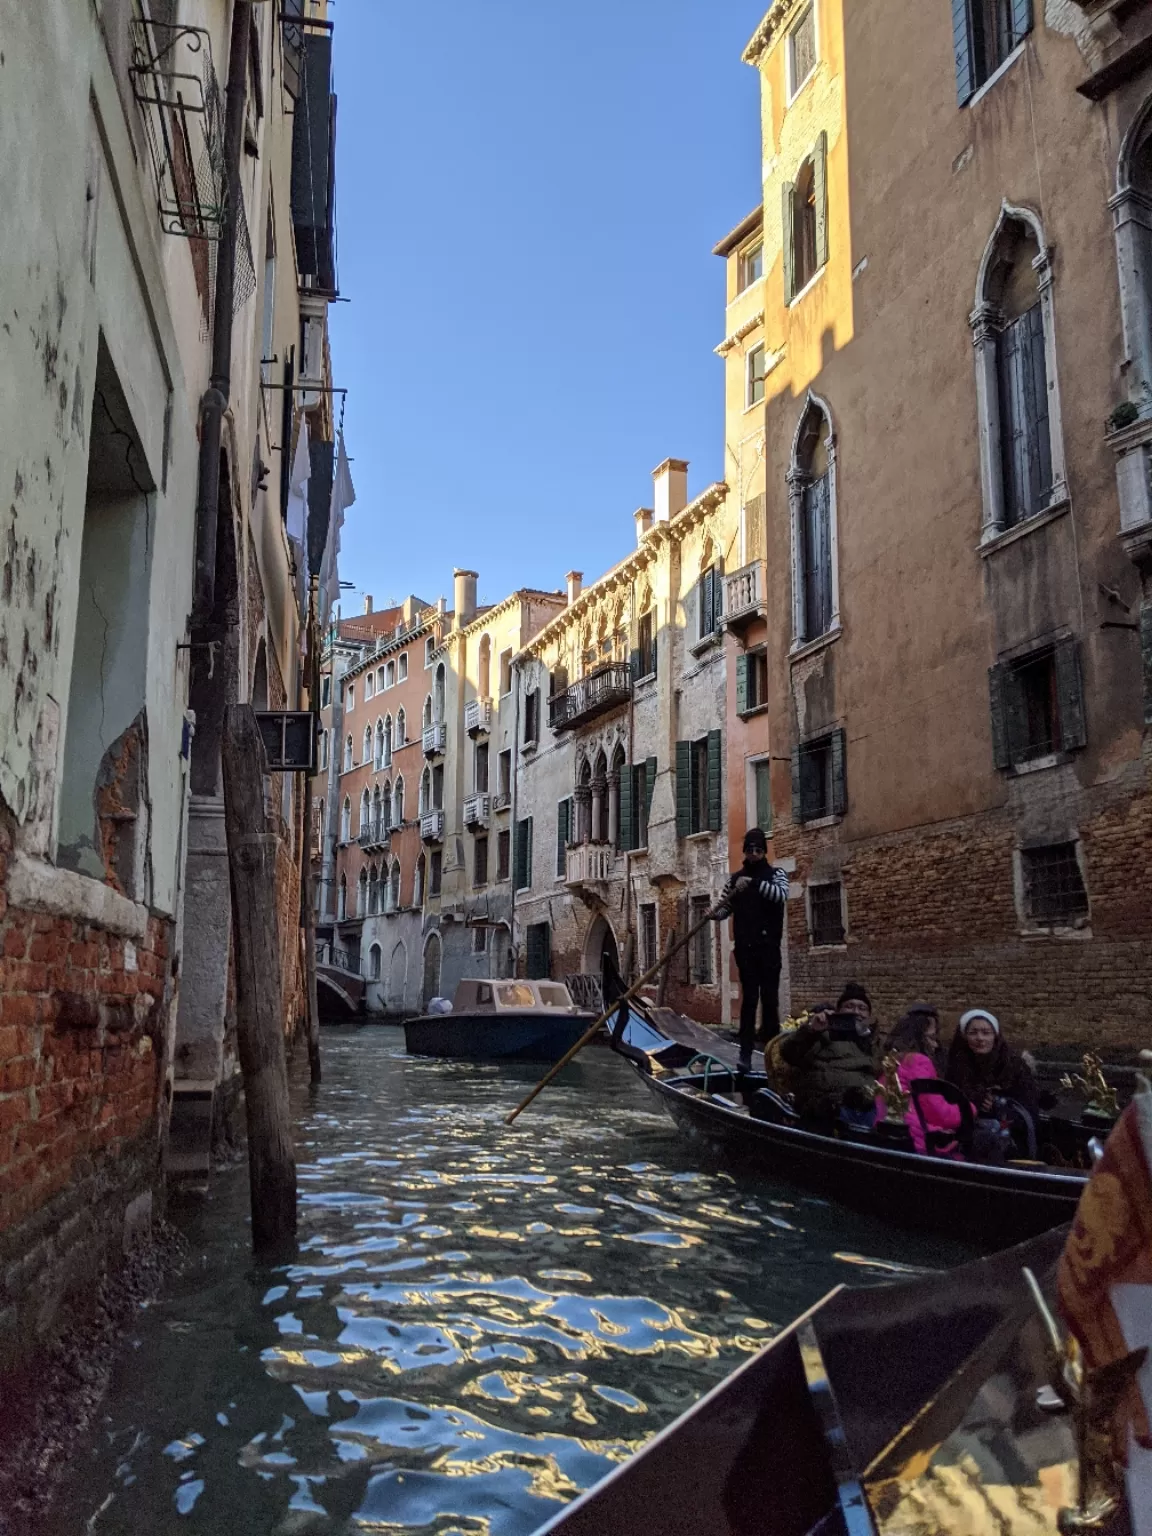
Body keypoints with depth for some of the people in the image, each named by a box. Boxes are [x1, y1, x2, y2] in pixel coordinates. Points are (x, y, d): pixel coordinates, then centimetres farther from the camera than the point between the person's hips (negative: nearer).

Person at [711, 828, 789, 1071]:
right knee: (749, 998, 0)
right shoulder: (736, 879, 11)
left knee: (769, 997, 1)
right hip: (745, 947, 2)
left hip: (768, 947, -2)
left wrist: (754, 883, -30)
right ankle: (745, 1052, -2)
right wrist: (715, 914, -13)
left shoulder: (776, 874, 2)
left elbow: (781, 895, -19)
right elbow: (725, 907, 10)